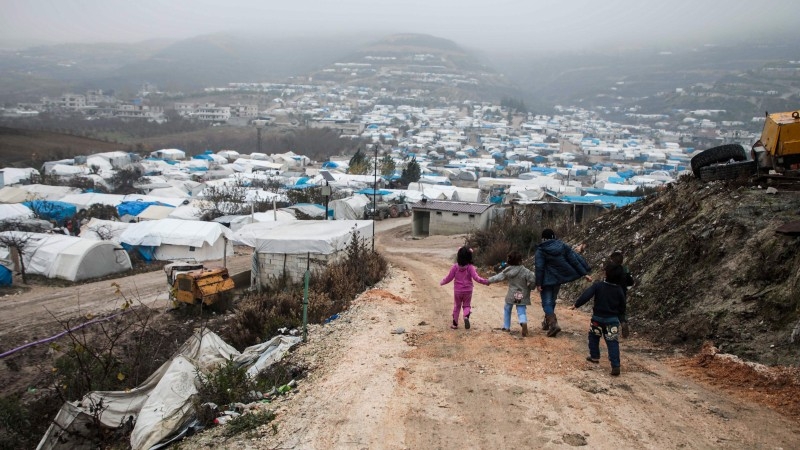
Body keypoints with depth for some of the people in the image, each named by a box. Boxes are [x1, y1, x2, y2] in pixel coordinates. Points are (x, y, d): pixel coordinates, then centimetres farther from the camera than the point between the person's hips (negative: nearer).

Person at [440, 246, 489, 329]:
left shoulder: (455, 267, -9)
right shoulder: (470, 267, -13)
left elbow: (449, 278, -4)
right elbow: (476, 278, -19)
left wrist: (442, 282, 12)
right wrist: (486, 282, -12)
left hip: (457, 291, 1)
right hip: (468, 291, -1)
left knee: (456, 306, 16)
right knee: (467, 305, 15)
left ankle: (455, 324, 20)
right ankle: (466, 316, -16)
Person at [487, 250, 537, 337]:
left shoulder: (508, 271, -4)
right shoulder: (525, 271, -10)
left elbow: (498, 277, 2)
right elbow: (532, 280, -17)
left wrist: (489, 280, 16)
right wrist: (529, 288, 3)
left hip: (511, 295, 2)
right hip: (522, 296, -1)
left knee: (507, 310, 23)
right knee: (521, 312, -1)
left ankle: (506, 327, 28)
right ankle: (524, 323, -31)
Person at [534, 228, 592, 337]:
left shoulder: (540, 250, -13)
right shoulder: (563, 246, 0)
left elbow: (539, 268, -17)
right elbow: (574, 261, -2)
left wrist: (538, 283, -14)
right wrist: (585, 273, 1)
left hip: (547, 280, -5)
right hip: (559, 278, 5)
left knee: (547, 302, -2)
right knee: (551, 300, 20)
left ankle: (553, 323, -20)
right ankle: (548, 321, 32)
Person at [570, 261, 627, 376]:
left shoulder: (598, 285, -12)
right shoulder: (619, 290, -2)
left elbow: (586, 295, -18)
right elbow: (622, 306, 7)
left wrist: (576, 305, -9)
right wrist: (621, 319, 19)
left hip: (598, 317, -1)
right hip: (613, 319, 1)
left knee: (594, 336, 23)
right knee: (612, 342, -1)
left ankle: (594, 357, 32)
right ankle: (615, 366, -9)